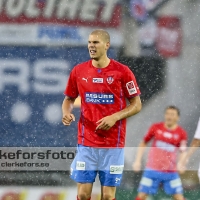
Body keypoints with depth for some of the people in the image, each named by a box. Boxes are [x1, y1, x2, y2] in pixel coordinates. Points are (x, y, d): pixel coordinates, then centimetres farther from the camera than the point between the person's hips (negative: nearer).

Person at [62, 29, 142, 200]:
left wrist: (115, 117, -15)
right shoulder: (78, 71, 4)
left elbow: (137, 104, 0)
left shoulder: (122, 71, -4)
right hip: (86, 142, 2)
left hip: (113, 144, -2)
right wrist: (66, 113, -6)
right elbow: (69, 99, 17)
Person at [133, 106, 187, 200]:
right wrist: (137, 161, 3)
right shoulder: (156, 127, 0)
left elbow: (183, 152, -3)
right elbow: (143, 143, 10)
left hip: (170, 172, 0)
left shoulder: (181, 133, -1)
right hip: (152, 170, 0)